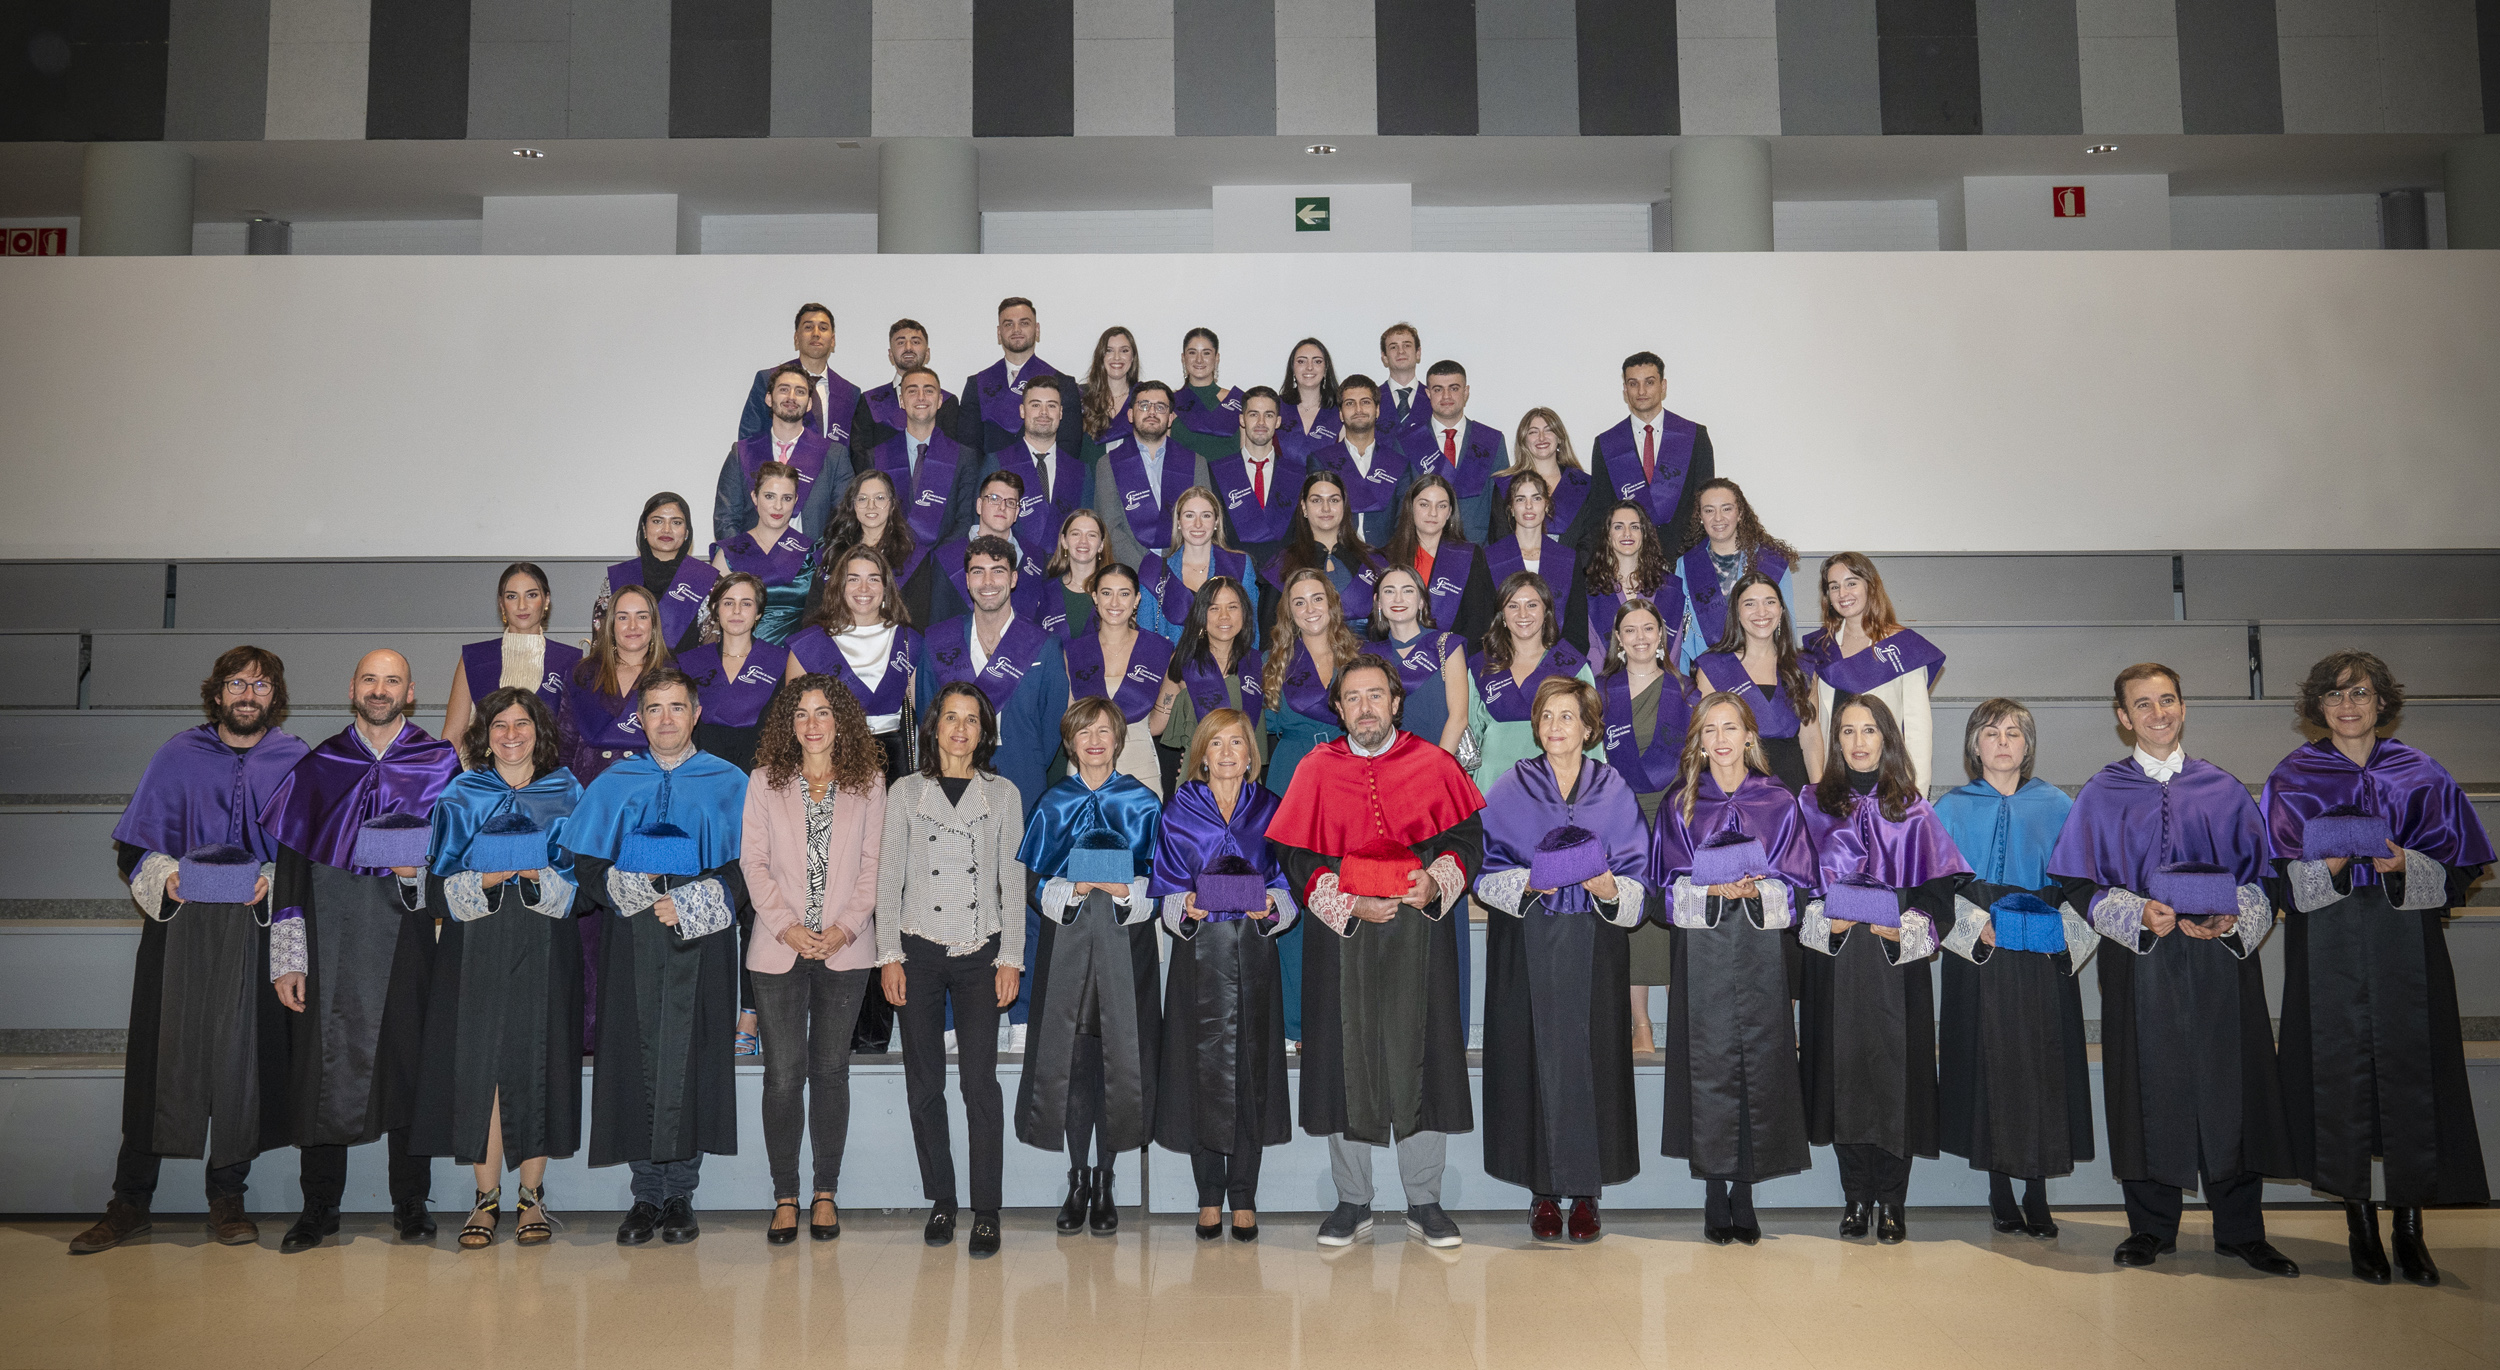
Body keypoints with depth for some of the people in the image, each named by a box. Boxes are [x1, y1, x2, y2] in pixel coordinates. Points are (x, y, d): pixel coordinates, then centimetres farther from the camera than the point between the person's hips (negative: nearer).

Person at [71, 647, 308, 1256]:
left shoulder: (295, 762, 4)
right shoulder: (178, 757, 6)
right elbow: (134, 846, 7)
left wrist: (274, 879, -13)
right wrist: (164, 876, -12)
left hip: (257, 928, 0)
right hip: (178, 928, 0)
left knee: (243, 1059, 2)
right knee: (158, 1057, 0)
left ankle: (227, 1195, 15)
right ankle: (130, 1202, 11)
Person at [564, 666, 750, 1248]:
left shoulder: (729, 784, 9)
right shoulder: (612, 785, 16)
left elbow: (746, 866, 1)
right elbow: (586, 863, 10)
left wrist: (691, 902, -13)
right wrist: (624, 889, -9)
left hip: (699, 938, -2)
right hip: (631, 938, 2)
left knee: (688, 1057, -6)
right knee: (636, 1054, -2)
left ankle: (680, 1194, 3)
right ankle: (647, 1194, 6)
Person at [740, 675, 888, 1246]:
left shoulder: (868, 781, 5)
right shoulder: (765, 780, 6)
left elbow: (874, 862, 2)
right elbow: (753, 862, 2)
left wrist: (844, 928, -9)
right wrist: (786, 926, -9)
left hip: (845, 948, 0)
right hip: (779, 949, 0)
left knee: (831, 1069, 5)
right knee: (785, 1071, 0)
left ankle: (826, 1194, 14)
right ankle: (785, 1197, 9)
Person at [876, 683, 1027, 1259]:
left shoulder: (1003, 794, 8)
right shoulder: (905, 792, 8)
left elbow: (1013, 880, 6)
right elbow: (889, 879, 6)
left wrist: (1011, 957, -1)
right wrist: (889, 956, -1)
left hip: (981, 952, -1)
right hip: (919, 951, 1)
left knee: (979, 1081, -6)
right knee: (924, 1082, 4)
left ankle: (986, 1211, 1)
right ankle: (940, 1200, 16)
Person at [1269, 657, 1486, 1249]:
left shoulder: (1434, 764, 4)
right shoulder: (1317, 770, 5)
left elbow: (1469, 838, 3)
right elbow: (1297, 857, 3)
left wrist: (1438, 881, -16)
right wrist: (1347, 904, -10)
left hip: (1420, 930, 0)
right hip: (1342, 934, 1)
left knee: (1420, 1061, 2)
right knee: (1346, 1062, 3)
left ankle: (1425, 1204, 14)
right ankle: (1352, 1202, 15)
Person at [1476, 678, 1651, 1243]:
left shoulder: (1613, 791, 5)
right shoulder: (1511, 790, 4)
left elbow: (1636, 879, 3)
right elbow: (1487, 871, 1)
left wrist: (1609, 887, -17)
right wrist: (1526, 884, -17)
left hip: (1593, 946, 0)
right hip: (1528, 946, 0)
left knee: (1590, 1057, 0)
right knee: (1535, 1057, 0)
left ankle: (1586, 1191, 11)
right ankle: (1544, 1191, 10)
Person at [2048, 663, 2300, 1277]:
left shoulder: (2225, 791, 10)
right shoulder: (2102, 795, 5)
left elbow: (2260, 875, 8)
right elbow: (2078, 882, 1)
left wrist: (2235, 919, -11)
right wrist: (2139, 913, -14)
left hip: (2221, 958, 1)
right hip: (2140, 962, -1)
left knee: (2230, 1090, 2)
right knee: (2149, 1094, 2)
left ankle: (2241, 1231, 13)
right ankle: (2151, 1228, 13)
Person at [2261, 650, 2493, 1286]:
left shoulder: (2421, 776, 7)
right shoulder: (2291, 780, 6)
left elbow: (2456, 870, 4)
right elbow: (2277, 877, 3)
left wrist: (2406, 868, -15)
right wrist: (2326, 869, -15)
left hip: (2407, 945, 1)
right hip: (2327, 950, 0)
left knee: (2411, 1077, -1)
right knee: (2341, 1078, -1)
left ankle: (2410, 1227, 11)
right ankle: (2361, 1225, 10)